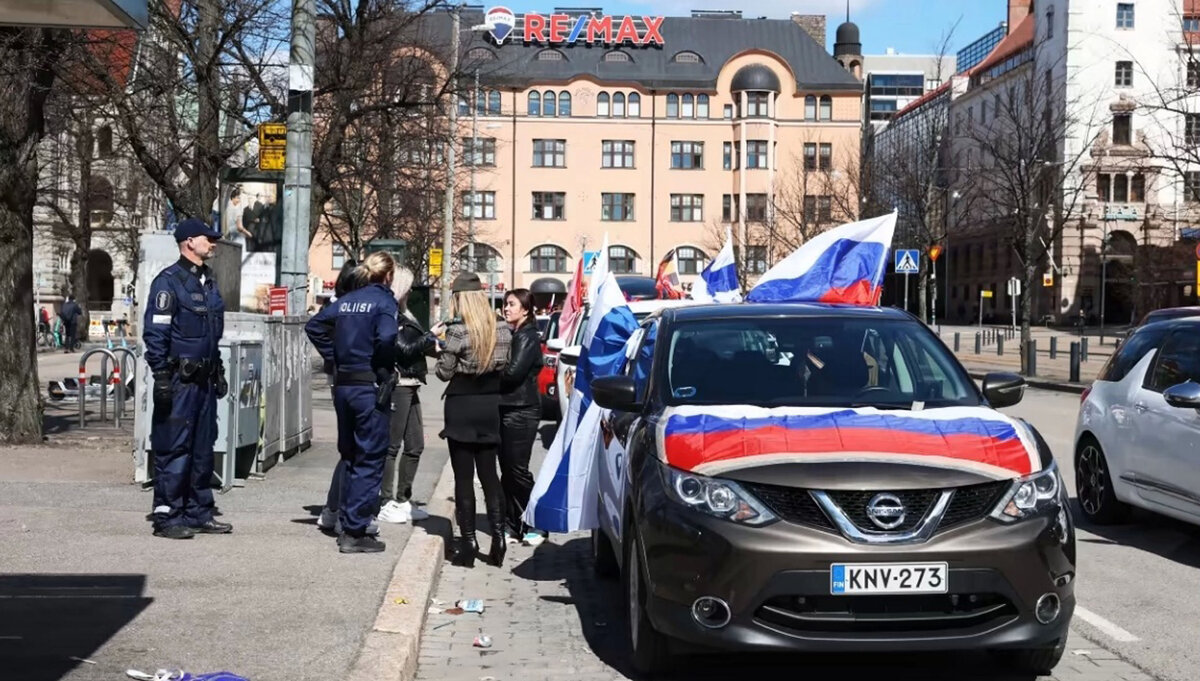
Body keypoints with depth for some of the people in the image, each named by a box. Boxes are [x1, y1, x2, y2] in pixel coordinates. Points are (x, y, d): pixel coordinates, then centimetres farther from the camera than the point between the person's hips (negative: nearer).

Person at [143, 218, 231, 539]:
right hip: (179, 380, -8)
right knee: (173, 449, -5)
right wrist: (162, 377, -18)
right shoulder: (168, 281, -9)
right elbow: (155, 333, -14)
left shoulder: (208, 281, 17)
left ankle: (198, 513, 19)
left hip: (204, 378, 8)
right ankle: (166, 517, 1)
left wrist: (218, 371, 21)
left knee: (203, 449, 11)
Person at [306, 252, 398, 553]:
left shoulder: (347, 300, 11)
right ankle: (355, 533, -1)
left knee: (350, 457, 17)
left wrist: (334, 357, 12)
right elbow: (386, 337, -25)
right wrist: (386, 371, -11)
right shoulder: (384, 301, -9)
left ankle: (348, 525, 24)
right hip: (370, 387, -7)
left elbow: (314, 326, 11)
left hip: (343, 384, 7)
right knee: (370, 460, -1)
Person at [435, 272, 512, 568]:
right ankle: (498, 535, 10)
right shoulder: (502, 330, 0)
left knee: (463, 477, 2)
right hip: (491, 406, 5)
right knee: (489, 473, 13)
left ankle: (468, 543, 4)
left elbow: (444, 372, -11)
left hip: (462, 407, -5)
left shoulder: (458, 331, -16)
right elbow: (505, 366, 5)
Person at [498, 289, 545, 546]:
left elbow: (514, 372, -20)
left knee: (517, 470, -7)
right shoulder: (512, 335, 17)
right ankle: (514, 524, 16)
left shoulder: (528, 337, -10)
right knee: (507, 470, 10)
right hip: (506, 408, 9)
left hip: (521, 411, -9)